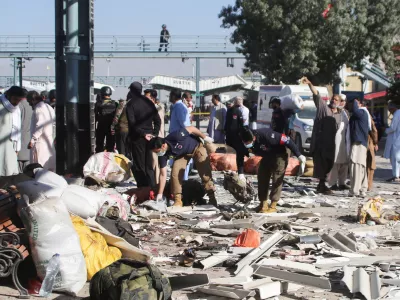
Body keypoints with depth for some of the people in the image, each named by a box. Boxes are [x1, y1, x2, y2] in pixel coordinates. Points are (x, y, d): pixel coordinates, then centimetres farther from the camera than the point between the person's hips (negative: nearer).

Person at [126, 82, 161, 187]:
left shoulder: (131, 104, -7)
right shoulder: (149, 102, 9)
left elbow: (132, 123, -17)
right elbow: (157, 120, 7)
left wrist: (143, 134, -15)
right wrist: (155, 134, 3)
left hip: (137, 138, -5)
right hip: (149, 137, 5)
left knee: (138, 166, 0)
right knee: (149, 165, 12)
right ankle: (152, 187, 10)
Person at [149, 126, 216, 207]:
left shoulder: (174, 137, -40)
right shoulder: (163, 154, -22)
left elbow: (191, 129, -26)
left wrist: (205, 137, -15)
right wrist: (160, 193, -15)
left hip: (196, 147, -4)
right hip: (182, 154, 4)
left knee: (205, 173, -10)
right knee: (175, 173, -14)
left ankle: (212, 199, 3)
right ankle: (178, 200, -4)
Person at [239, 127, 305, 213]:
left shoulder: (265, 135, -39)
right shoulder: (244, 144, -20)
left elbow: (285, 140, -33)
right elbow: (240, 157, -4)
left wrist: (299, 155, -31)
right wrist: (241, 173, -16)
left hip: (279, 154, -6)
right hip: (266, 157, 6)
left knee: (277, 179, -12)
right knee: (262, 177, -1)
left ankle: (273, 206, -8)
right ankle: (263, 204, 8)